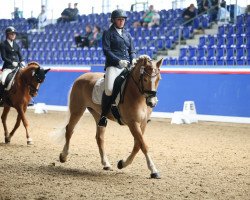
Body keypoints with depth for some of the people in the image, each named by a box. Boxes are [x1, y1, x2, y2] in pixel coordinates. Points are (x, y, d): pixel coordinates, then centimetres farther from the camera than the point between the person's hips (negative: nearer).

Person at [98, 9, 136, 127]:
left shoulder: (127, 34, 22)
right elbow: (106, 50, -4)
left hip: (128, 66, 6)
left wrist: (133, 59, -4)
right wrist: (119, 61, -17)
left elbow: (132, 51, 20)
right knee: (109, 89, -27)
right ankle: (103, 115, -11)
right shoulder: (108, 33, 6)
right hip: (113, 65, -5)